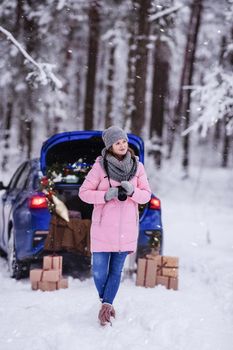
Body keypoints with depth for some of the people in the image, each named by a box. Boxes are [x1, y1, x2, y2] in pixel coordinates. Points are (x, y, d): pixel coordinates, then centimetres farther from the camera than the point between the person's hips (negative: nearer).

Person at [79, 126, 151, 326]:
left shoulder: (137, 166, 1)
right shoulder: (100, 166, -8)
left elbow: (146, 195, 3)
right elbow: (84, 192, -6)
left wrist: (132, 191, -18)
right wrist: (107, 195, -20)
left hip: (126, 227, 2)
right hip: (103, 227, -2)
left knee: (116, 270, 7)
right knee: (99, 271, 1)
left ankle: (106, 305, 18)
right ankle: (106, 302, 27)